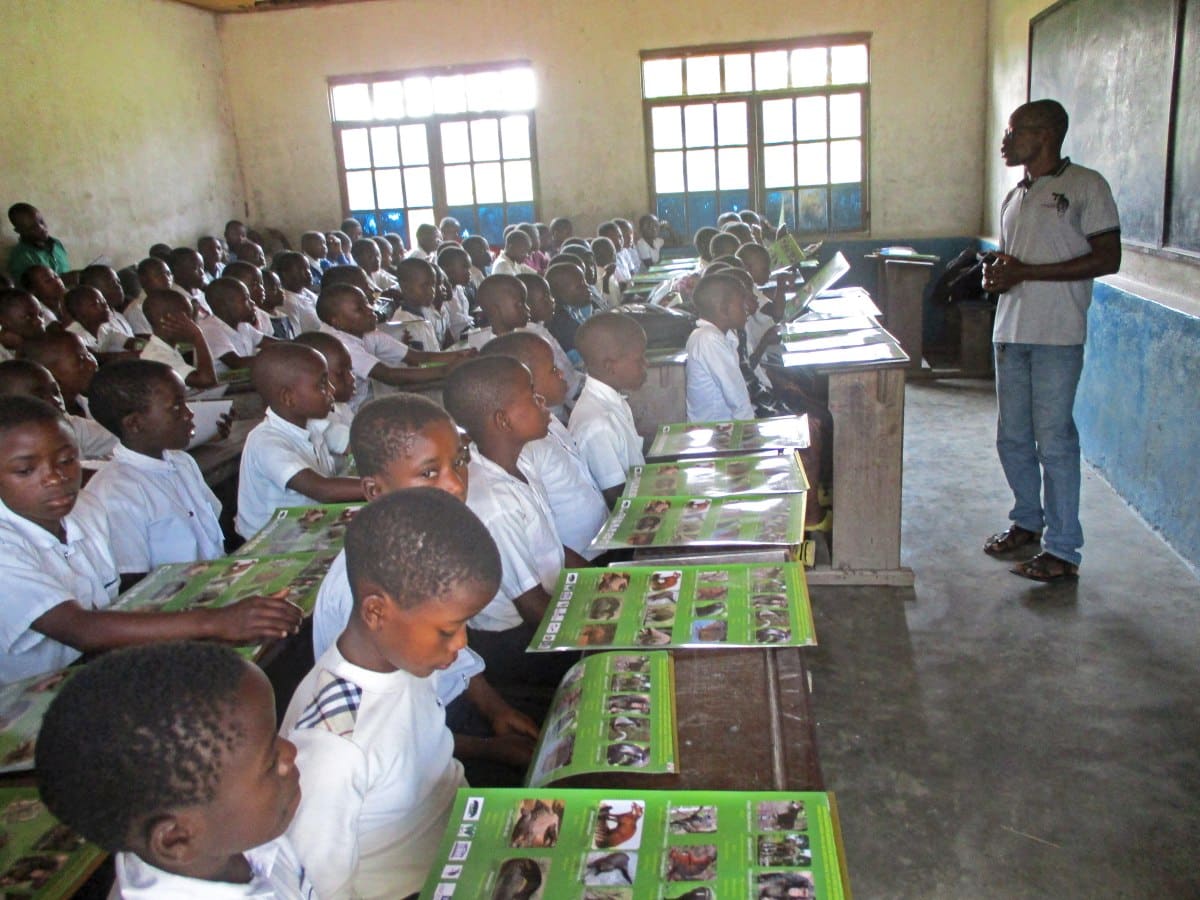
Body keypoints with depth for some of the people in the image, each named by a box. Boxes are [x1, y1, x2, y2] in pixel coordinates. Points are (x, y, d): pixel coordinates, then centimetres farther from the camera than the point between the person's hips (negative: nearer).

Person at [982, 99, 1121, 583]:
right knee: (1012, 438, 13)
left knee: (1054, 442, -5)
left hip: (1057, 338, -7)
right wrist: (996, 274, 0)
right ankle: (1027, 521, 30)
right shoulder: (1013, 198, 17)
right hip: (1011, 333, 7)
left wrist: (1026, 272, -16)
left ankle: (1063, 550, 4)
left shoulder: (1085, 186, -5)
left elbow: (1107, 258, -11)